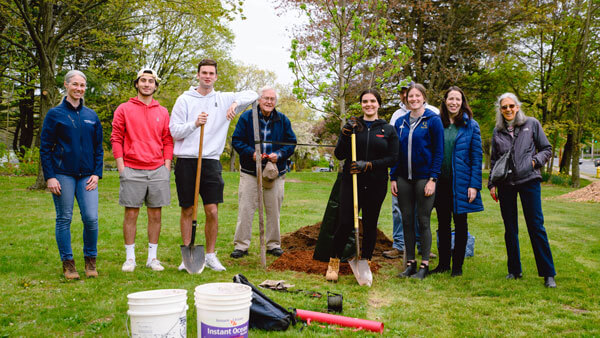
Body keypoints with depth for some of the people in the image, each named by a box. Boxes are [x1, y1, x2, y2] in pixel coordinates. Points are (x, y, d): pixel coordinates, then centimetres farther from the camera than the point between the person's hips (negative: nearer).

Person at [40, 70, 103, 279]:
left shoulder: (91, 116, 11)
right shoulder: (55, 114, 2)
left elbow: (98, 148, 14)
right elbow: (45, 148, 1)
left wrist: (97, 173, 3)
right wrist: (49, 177, -7)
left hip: (87, 175, 2)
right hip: (63, 175, -2)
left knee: (91, 218, -5)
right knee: (64, 219, 3)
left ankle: (90, 261, 13)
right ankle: (68, 264, 14)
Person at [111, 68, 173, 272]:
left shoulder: (162, 112, 13)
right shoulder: (124, 109, 5)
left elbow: (168, 141, 13)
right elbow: (116, 139, 3)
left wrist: (167, 167, 4)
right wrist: (121, 167, -4)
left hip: (158, 171, 2)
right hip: (132, 170, -2)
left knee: (155, 214, 5)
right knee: (131, 214, 1)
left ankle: (152, 257, 15)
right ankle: (130, 257, 12)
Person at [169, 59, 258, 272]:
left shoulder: (224, 99, 9)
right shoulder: (185, 100, 5)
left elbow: (252, 95, 5)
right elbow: (174, 130, 0)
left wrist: (236, 103, -14)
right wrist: (194, 124, -17)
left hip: (211, 162, 1)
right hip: (186, 161, -1)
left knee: (212, 210, -2)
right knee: (187, 210, 6)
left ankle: (210, 255, 13)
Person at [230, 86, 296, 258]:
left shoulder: (283, 120, 6)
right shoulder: (246, 117, 0)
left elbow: (291, 143, 8)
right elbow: (236, 140, 0)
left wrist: (279, 154, -11)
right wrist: (251, 153, -16)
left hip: (275, 173, 2)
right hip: (250, 172, -2)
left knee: (273, 210, 8)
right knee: (245, 209, -2)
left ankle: (273, 244, 20)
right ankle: (241, 245, 7)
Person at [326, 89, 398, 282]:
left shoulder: (388, 130, 6)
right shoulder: (352, 125, 7)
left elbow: (393, 158, 0)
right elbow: (339, 155, 3)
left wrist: (368, 165, -12)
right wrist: (345, 134, -14)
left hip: (376, 184, 1)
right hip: (351, 181, 0)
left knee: (370, 225, 7)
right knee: (345, 224, -5)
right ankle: (334, 263, 11)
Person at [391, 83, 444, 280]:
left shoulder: (433, 120, -3)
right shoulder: (400, 122, 10)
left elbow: (439, 151, -5)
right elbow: (395, 152, 12)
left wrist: (433, 179, -12)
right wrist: (393, 178, 6)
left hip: (424, 178, -4)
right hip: (404, 178, 5)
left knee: (423, 221, 1)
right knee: (407, 221, 7)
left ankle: (424, 265, 10)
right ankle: (410, 263, 17)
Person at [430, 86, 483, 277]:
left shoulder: (470, 126, -1)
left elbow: (477, 156, -3)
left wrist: (474, 185, -10)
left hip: (461, 182, -2)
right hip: (441, 182, 3)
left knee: (460, 223, 6)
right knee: (443, 223, 10)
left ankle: (457, 265, 16)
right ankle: (443, 263, 21)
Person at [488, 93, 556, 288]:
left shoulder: (531, 124, 5)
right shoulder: (497, 131, 11)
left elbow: (547, 149, 9)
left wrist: (535, 161, -9)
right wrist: (492, 184, 9)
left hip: (529, 180, -3)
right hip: (505, 184, 3)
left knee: (536, 226, -6)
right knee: (510, 229, 7)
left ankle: (548, 273, 1)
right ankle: (514, 270, 18)